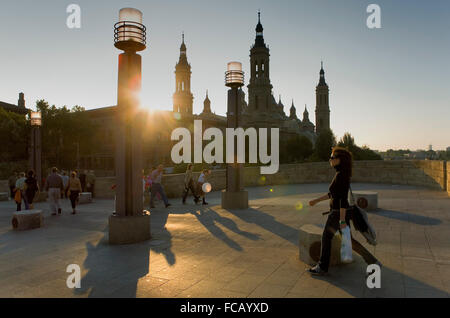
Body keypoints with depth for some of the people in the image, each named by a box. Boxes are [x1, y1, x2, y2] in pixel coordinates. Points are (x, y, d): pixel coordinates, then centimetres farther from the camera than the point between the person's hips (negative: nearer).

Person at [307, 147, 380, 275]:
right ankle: (373, 262, 23)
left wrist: (342, 221, -25)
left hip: (338, 213, -9)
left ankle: (322, 267, 22)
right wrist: (317, 200, 22)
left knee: (326, 237, 7)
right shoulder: (342, 174, 8)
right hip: (341, 212, 9)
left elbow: (343, 199, -25)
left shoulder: (341, 175, -22)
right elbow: (333, 193, 18)